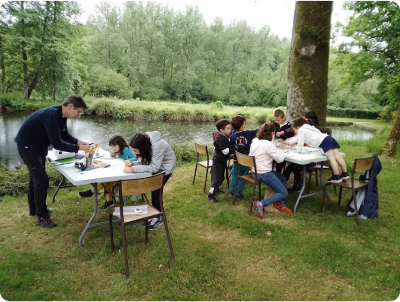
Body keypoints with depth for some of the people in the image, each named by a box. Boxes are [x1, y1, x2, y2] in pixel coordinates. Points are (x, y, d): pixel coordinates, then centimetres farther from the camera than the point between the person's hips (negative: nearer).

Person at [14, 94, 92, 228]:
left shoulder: (61, 115, -4)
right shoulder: (52, 115, -32)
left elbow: (64, 135, 8)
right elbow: (56, 143, -35)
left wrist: (78, 141, -9)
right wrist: (80, 148, -33)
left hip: (38, 146, 10)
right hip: (27, 146, -10)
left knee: (36, 178, 21)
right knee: (42, 180, -10)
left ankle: (34, 209, 39)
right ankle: (42, 217, 3)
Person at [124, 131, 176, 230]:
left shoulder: (157, 146, -39)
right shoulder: (143, 141, -18)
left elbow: (154, 167, -37)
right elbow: (143, 160, -7)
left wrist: (133, 169, -41)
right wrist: (132, 164, -26)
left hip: (165, 167, -7)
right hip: (155, 164, 7)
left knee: (155, 190, -9)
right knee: (153, 189, 4)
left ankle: (158, 218, 7)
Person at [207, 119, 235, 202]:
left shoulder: (224, 138, 7)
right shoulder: (221, 139, -25)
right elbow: (226, 151, -27)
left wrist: (233, 147, 5)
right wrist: (234, 147, -19)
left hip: (222, 161, 10)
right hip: (218, 162, -10)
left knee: (221, 177, 23)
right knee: (216, 178, -5)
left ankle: (216, 189, 44)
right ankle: (210, 195, 2)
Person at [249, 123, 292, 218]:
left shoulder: (255, 141, 5)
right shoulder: (268, 144, -20)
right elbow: (280, 158, -16)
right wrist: (281, 149, 2)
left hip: (255, 172, 9)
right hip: (264, 174, -9)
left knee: (283, 179, 25)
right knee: (284, 193, 1)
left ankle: (279, 202, 20)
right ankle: (261, 204, -12)